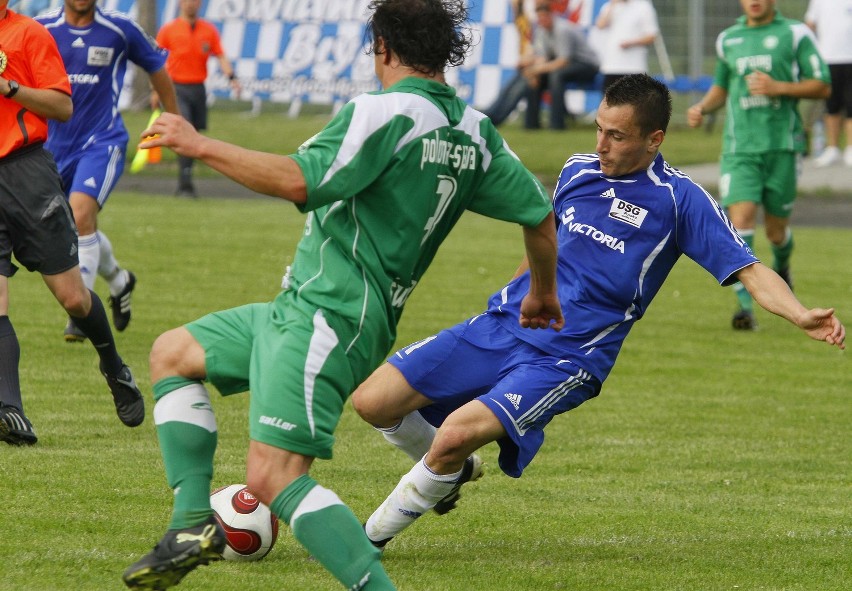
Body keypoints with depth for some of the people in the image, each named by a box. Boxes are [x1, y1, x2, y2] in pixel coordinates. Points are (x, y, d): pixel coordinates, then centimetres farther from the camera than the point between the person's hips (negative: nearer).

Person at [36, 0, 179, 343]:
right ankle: (118, 281, 44)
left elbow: (157, 68, 10)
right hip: (56, 144, 4)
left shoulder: (119, 29, -5)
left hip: (103, 141, -4)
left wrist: (175, 121, 17)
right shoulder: (41, 29, -2)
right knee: (80, 226, 13)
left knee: (80, 213, -24)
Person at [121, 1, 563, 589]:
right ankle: (194, 524, 11)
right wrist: (544, 295, 33)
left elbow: (300, 180, -25)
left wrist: (199, 145, -17)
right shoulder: (474, 131, 11)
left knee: (274, 479, -17)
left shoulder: (384, 112, -14)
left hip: (329, 318, -10)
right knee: (173, 353, 20)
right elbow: (540, 213, 15)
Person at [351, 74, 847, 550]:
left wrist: (802, 316, -29)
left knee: (458, 432, -28)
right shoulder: (578, 171, 8)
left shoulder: (679, 199, -8)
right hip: (501, 325, 6)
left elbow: (750, 271, -12)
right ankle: (451, 469, 27)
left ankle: (375, 535, -3)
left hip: (567, 360, -6)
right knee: (374, 401, -3)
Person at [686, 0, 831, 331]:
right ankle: (744, 305, -18)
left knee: (776, 230, 6)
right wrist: (702, 108, 6)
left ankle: (781, 266, 42)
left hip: (782, 145, -2)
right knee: (740, 217, -17)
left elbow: (822, 86, -1)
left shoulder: (795, 34, 0)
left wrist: (778, 87, -15)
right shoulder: (728, 39, 13)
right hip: (739, 147, 2)